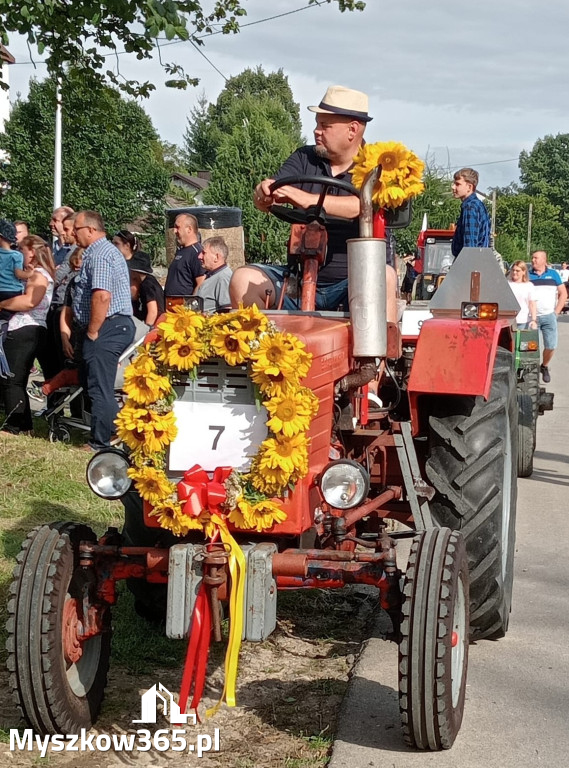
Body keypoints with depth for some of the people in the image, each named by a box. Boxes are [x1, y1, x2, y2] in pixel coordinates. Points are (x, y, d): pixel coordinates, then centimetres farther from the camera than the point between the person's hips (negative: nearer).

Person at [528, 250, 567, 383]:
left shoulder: (553, 274, 7)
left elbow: (563, 293, 9)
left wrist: (556, 312, 1)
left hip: (549, 316, 1)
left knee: (551, 346, -1)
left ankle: (544, 367, 22)